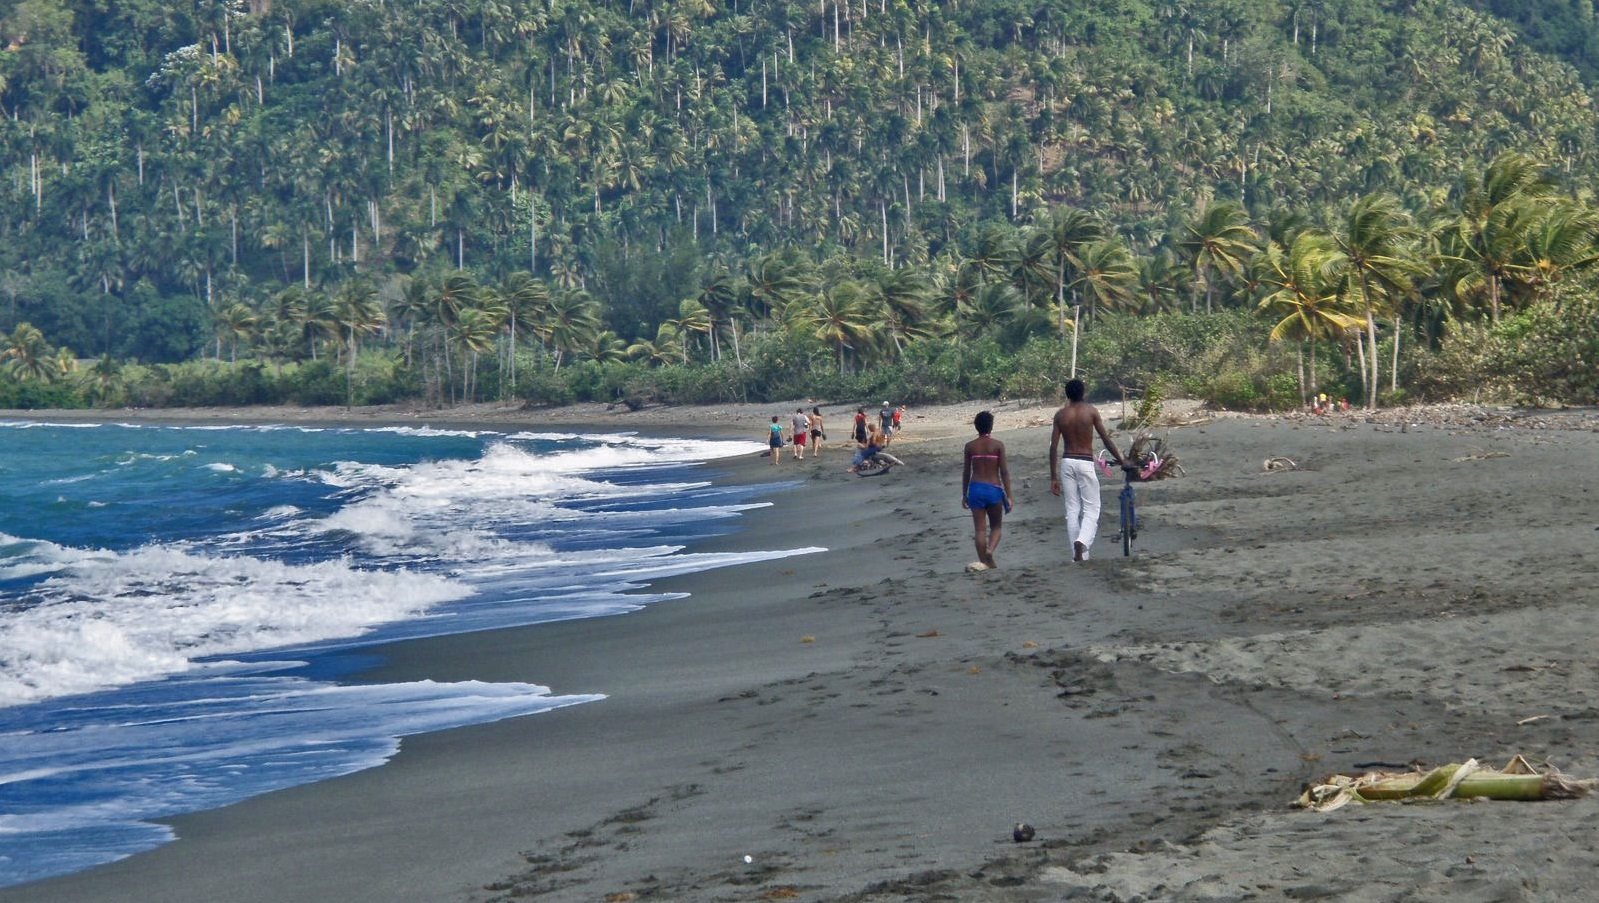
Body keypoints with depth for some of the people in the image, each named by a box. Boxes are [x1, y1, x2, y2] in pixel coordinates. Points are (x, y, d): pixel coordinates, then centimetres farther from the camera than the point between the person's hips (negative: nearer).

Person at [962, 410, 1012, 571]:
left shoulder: (970, 446, 1)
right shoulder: (998, 445, -4)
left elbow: (966, 472, 5)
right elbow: (1004, 472, -5)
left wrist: (964, 494, 15)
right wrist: (1008, 496, -1)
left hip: (975, 489, 1)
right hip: (994, 489, -1)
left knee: (980, 528, 6)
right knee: (995, 526, 13)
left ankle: (983, 561, 6)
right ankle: (990, 550, -13)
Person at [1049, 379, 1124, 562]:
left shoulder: (1060, 415, 4)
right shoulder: (1091, 411, -3)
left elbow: (1053, 447, 1)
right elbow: (1106, 439, -2)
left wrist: (1053, 478, 5)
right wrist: (1121, 461, 10)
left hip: (1067, 463, 3)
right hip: (1085, 463, -3)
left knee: (1072, 510, 9)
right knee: (1091, 509, 1)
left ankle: (1078, 554, 10)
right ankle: (1082, 542, -25)